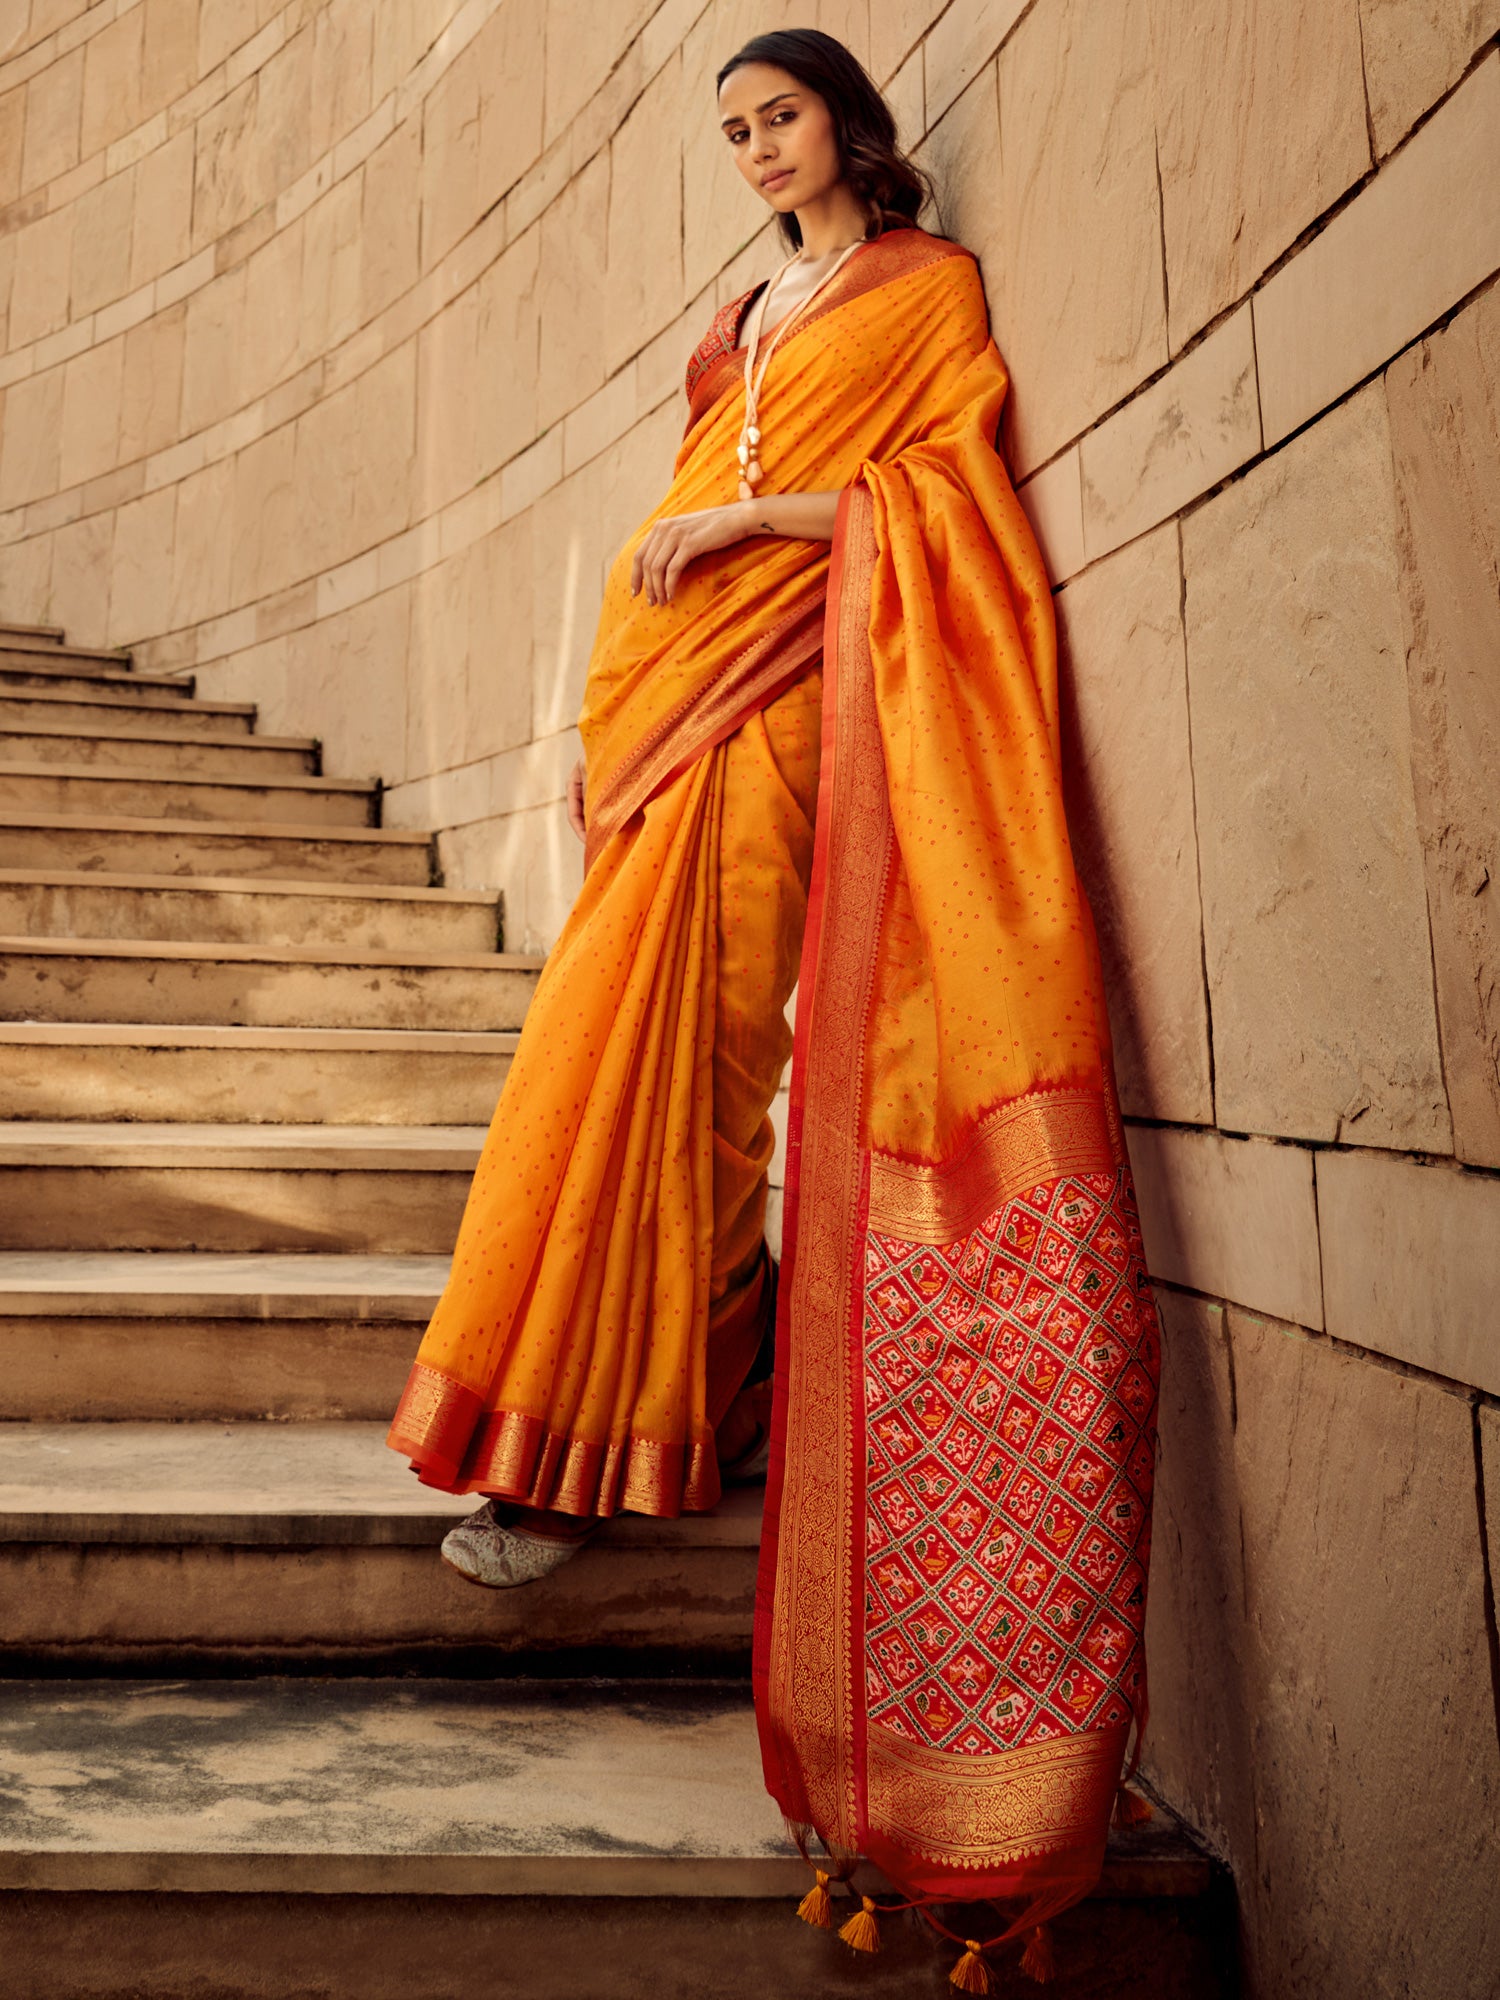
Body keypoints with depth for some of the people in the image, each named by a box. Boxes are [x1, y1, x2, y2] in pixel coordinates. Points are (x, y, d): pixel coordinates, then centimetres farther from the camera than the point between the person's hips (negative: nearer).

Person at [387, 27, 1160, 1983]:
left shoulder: (928, 282, 11)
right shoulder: (748, 314, 28)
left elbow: (945, 489, -2)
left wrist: (758, 510, -12)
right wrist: (613, 711, 15)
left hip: (784, 676, -7)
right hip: (677, 669, 7)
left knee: (662, 1025, -16)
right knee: (653, 1024, -2)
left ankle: (595, 1431, -12)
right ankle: (699, 1377, 5)